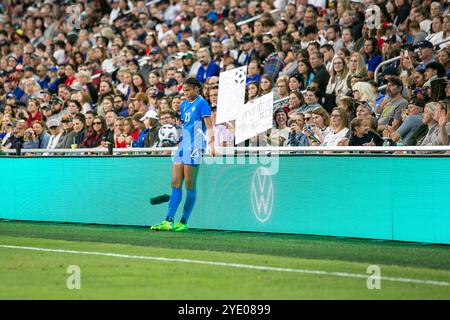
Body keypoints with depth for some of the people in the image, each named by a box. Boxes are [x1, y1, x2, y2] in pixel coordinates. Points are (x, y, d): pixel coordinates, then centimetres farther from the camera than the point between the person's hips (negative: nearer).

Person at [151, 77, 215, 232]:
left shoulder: (201, 103, -6)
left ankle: (184, 222, 1)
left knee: (189, 185, -4)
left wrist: (211, 144, -22)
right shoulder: (184, 105, 18)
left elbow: (209, 126, -12)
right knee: (175, 183, 2)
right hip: (183, 145, 8)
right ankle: (168, 221, 0)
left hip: (194, 147, -8)